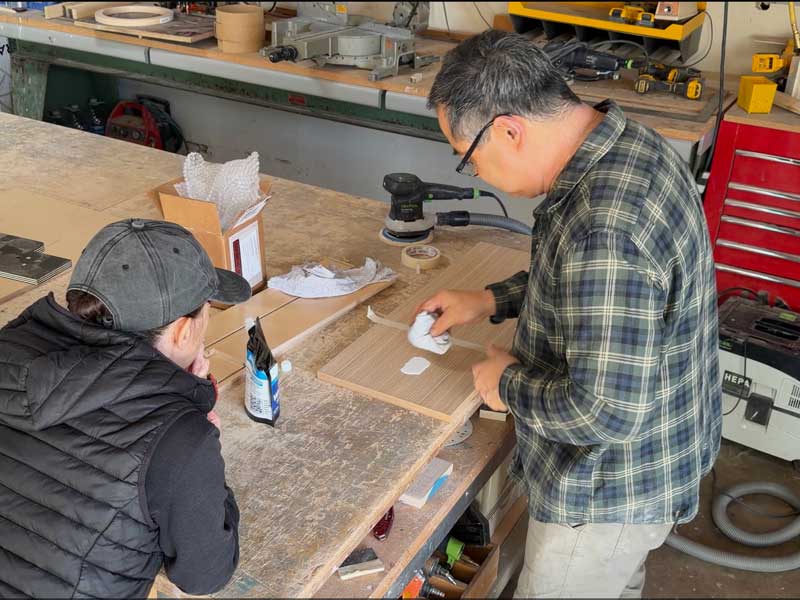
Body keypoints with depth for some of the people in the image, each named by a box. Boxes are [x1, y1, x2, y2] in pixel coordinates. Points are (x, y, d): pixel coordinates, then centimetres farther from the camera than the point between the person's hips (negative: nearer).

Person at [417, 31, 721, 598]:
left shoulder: (604, 225, -38)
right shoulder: (625, 143, -5)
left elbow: (604, 412, -36)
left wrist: (509, 384, -18)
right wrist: (492, 301, 6)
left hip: (615, 488, -9)